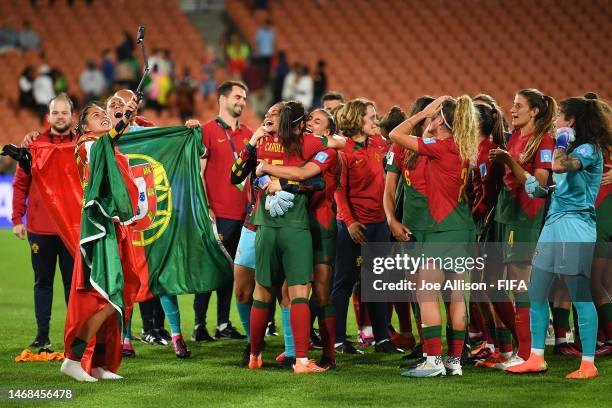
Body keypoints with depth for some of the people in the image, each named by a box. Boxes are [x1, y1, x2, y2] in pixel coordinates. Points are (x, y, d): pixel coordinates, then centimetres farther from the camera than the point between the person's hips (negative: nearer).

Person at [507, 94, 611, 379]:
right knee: (536, 293, 9)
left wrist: (562, 142, -11)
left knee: (580, 296, -6)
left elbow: (559, 165, -29)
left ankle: (588, 363, -1)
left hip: (574, 225, -10)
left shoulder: (588, 150, -11)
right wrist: (541, 191, 8)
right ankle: (536, 358, 15)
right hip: (553, 224, 10)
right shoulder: (572, 150, 18)